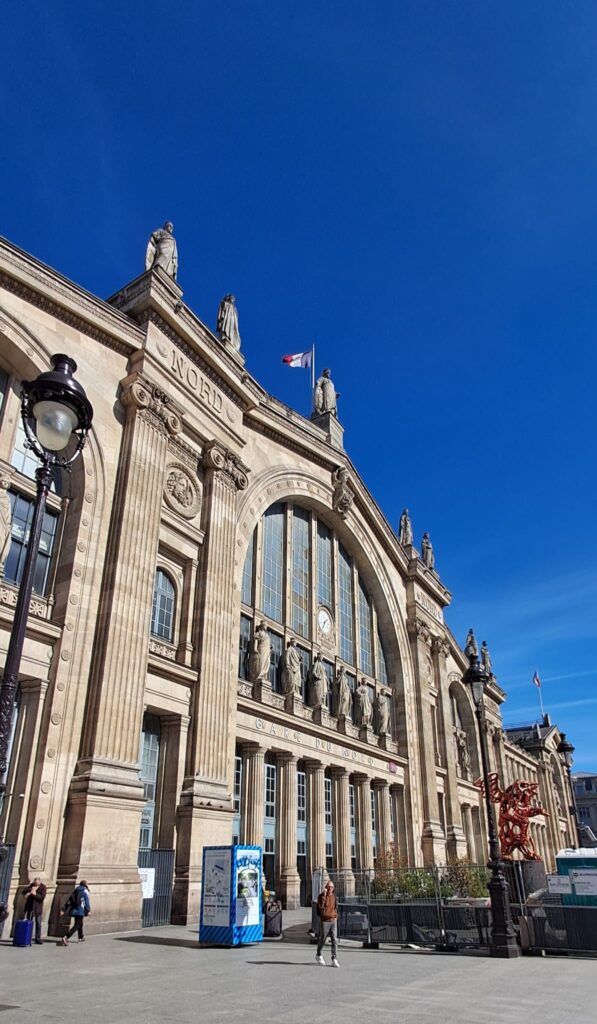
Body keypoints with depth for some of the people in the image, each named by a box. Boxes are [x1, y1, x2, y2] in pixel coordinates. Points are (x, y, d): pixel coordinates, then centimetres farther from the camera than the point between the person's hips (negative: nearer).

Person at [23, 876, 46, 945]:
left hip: (38, 908, -3)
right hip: (30, 907, 3)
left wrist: (35, 894, -32)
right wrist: (30, 889, -27)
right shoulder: (31, 885, 0)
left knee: (38, 924, 0)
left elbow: (42, 897, -20)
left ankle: (38, 938, 8)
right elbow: (24, 892, -8)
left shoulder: (43, 887, -12)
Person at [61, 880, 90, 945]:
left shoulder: (75, 890, 14)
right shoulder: (85, 891, -4)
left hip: (74, 910, 7)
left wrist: (64, 909, 9)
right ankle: (66, 937, -24)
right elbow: (87, 902, -9)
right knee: (76, 926, -7)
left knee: (80, 924, 24)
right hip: (80, 911, -7)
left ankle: (81, 937, 36)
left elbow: (69, 900, 10)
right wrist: (88, 910, -4)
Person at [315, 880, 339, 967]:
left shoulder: (334, 896, 6)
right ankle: (318, 955, 33)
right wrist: (324, 895, -31)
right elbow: (320, 906, -25)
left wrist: (336, 915, 9)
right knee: (322, 939, 9)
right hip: (324, 921, -4)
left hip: (333, 921, 4)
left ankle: (334, 960, -2)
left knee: (334, 940, -5)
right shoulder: (321, 895, -11)